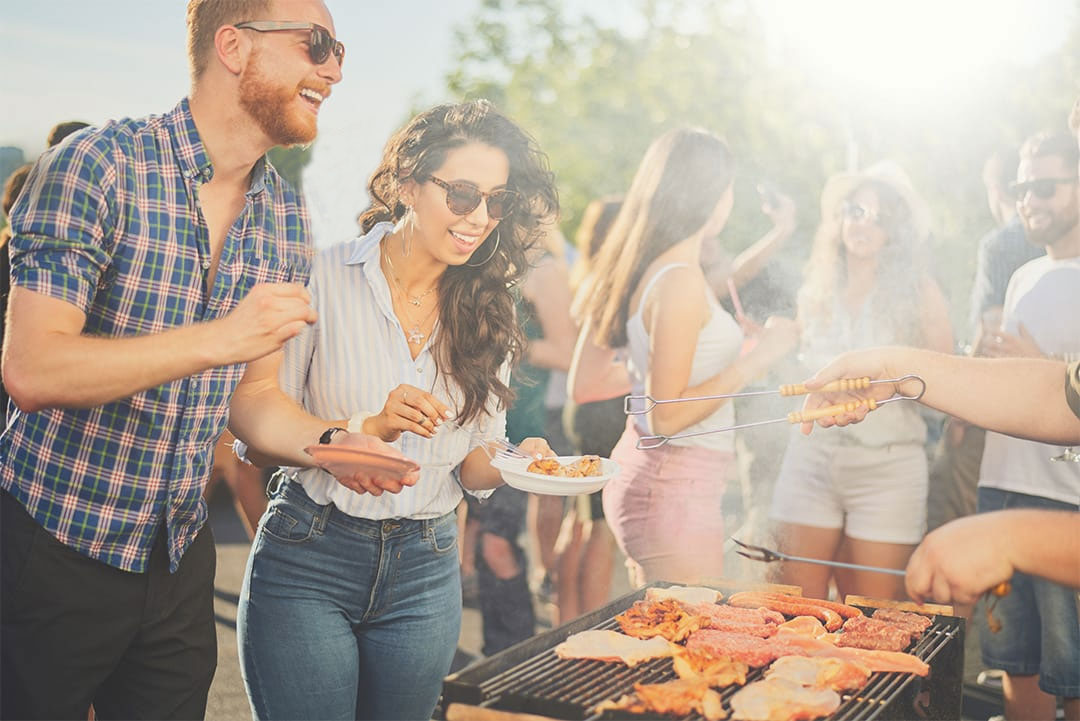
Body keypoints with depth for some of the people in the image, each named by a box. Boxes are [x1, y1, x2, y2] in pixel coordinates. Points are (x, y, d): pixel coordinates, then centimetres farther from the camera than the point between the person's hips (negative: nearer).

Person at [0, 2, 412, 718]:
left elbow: (251, 394, 8)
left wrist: (333, 443, -12)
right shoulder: (96, 166, -17)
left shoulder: (287, 218, 3)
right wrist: (219, 339, -32)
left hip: (179, 552, 6)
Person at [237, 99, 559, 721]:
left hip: (426, 573, 4)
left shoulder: (489, 309, 4)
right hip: (309, 559, -3)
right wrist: (370, 429, -25)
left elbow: (471, 464, 5)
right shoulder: (326, 279, -9)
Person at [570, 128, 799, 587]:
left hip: (638, 470, 9)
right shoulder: (682, 280, -19)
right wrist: (758, 357, -15)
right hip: (677, 492, -9)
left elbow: (584, 385, 11)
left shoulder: (628, 269, 7)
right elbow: (667, 416, -21)